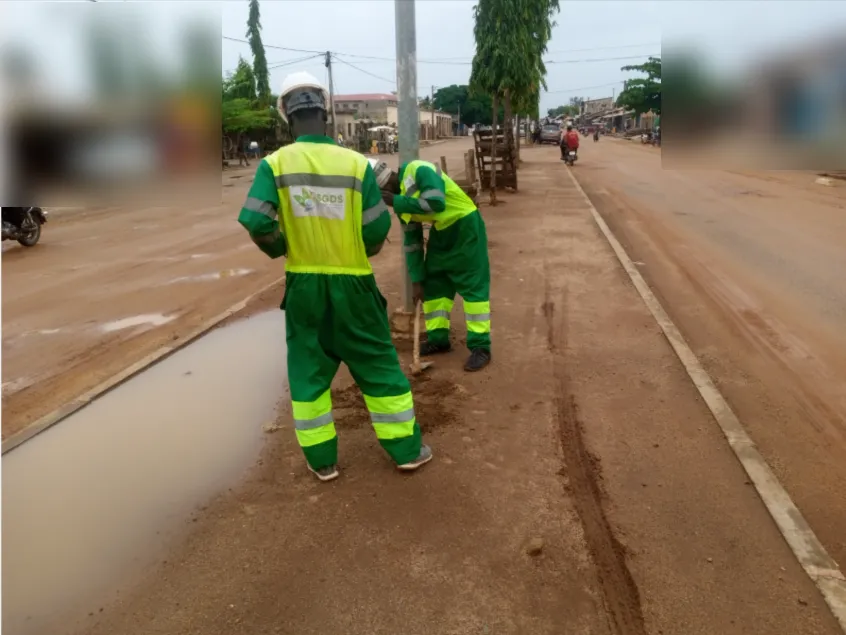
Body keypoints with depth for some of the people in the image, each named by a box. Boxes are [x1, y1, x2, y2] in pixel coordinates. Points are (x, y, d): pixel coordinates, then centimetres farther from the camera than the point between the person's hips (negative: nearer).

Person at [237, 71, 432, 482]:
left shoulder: (275, 164, -8)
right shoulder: (356, 163, -9)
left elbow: (256, 224, -14)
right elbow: (377, 232, -9)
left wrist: (281, 250, 6)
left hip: (304, 285, 1)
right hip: (352, 283, -1)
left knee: (308, 369, 15)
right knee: (378, 366, 12)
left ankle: (321, 460, 24)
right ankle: (406, 449, 23)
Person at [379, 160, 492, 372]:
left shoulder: (419, 171, -22)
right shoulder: (401, 198, 2)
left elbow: (436, 204, -35)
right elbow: (411, 240, 6)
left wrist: (397, 202, -27)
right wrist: (417, 280, 4)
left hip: (465, 226, -9)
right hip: (441, 231, 9)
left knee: (473, 285, -7)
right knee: (433, 284, 10)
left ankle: (481, 347, -2)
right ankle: (438, 339, 21)